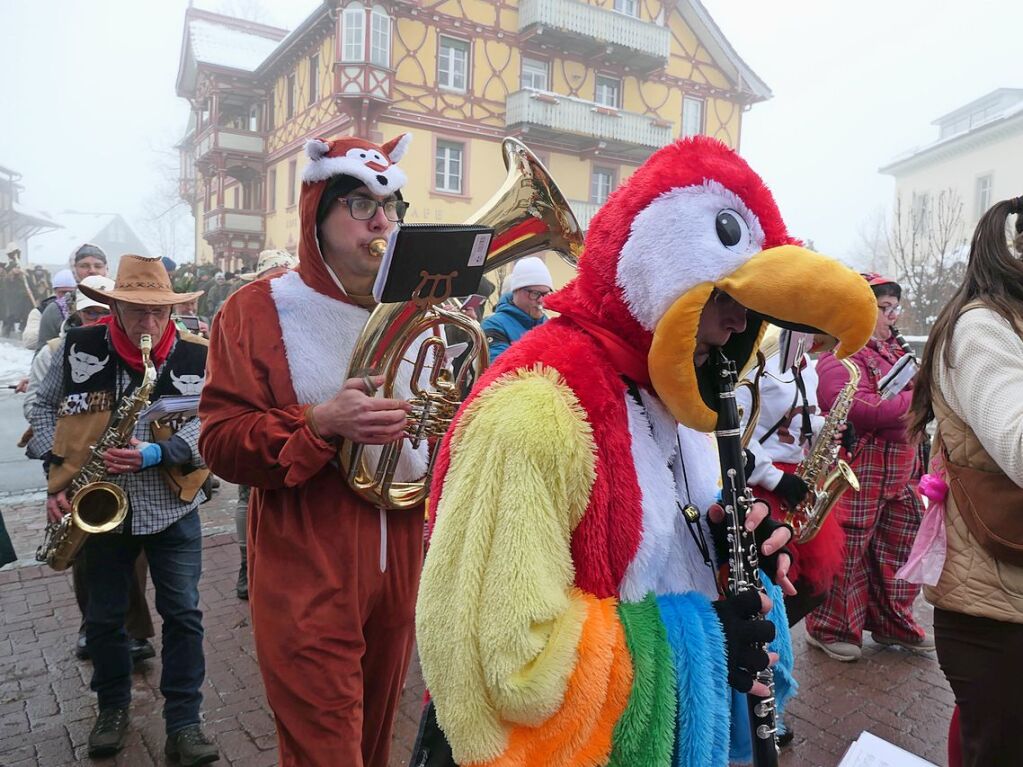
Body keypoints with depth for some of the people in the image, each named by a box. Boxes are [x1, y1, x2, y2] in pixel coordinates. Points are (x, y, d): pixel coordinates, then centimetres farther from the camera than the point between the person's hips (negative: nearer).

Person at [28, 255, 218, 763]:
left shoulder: (195, 357, -10)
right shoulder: (79, 348, -6)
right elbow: (44, 407, 6)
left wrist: (158, 453, -24)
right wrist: (57, 474, -4)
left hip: (171, 510, -1)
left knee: (183, 615, 1)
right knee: (103, 617, 15)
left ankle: (184, 723, 15)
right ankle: (113, 708, 38)